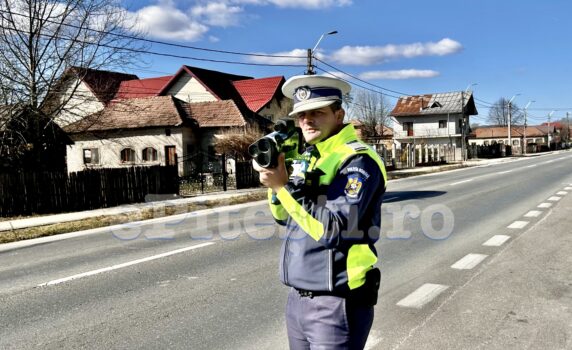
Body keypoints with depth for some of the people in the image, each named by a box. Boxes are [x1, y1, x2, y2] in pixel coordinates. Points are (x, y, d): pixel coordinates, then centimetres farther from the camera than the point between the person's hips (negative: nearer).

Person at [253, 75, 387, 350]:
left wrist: (284, 186, -24)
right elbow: (284, 217, 15)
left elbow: (332, 230, -24)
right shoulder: (306, 158, 10)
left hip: (336, 305, -7)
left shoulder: (358, 161, -15)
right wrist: (274, 182, -2)